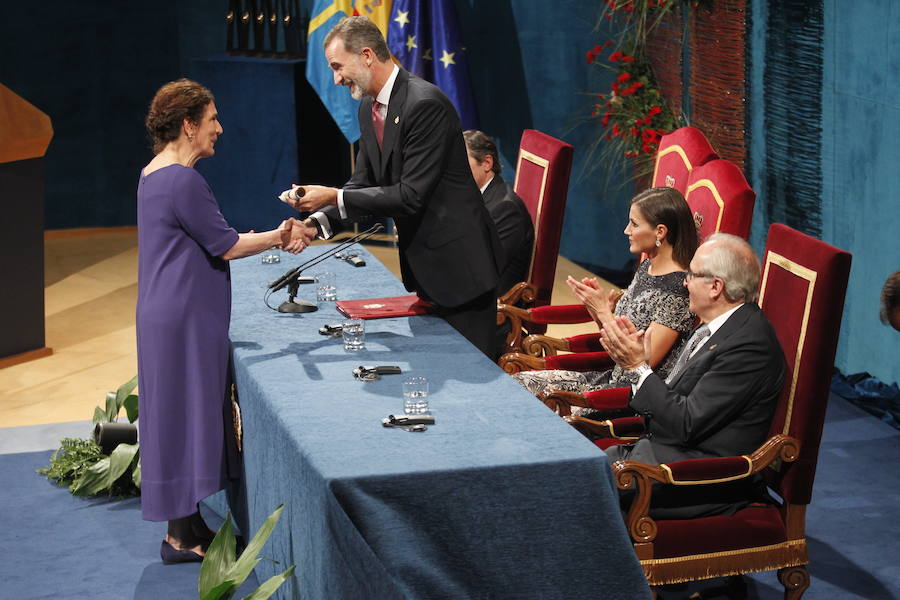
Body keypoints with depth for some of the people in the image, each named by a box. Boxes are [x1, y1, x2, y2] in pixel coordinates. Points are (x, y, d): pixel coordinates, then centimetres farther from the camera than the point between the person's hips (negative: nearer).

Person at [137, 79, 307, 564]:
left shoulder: (154, 174, 11)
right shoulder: (183, 180, -20)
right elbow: (224, 246, -16)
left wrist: (271, 238, 9)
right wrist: (277, 238, -3)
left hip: (167, 314, 10)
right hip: (186, 319, -10)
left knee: (180, 412, 14)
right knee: (189, 411, -2)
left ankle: (184, 526, 22)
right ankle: (183, 537, 6)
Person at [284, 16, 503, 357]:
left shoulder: (425, 103, -22)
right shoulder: (369, 108, 7)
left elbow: (411, 194, -24)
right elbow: (363, 182, 9)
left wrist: (334, 197, -21)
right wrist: (318, 220, -8)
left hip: (459, 261, -9)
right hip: (422, 261, 9)